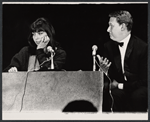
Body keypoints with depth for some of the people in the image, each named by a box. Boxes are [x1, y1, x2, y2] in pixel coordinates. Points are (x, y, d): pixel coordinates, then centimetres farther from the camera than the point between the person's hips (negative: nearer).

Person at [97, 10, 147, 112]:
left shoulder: (143, 47, -12)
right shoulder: (109, 46, 5)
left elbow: (145, 80, -13)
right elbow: (111, 76, 7)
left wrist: (120, 85, -17)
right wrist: (105, 71, -17)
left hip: (137, 89, -3)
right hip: (118, 86, 4)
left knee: (137, 96, -37)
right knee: (100, 90, -27)